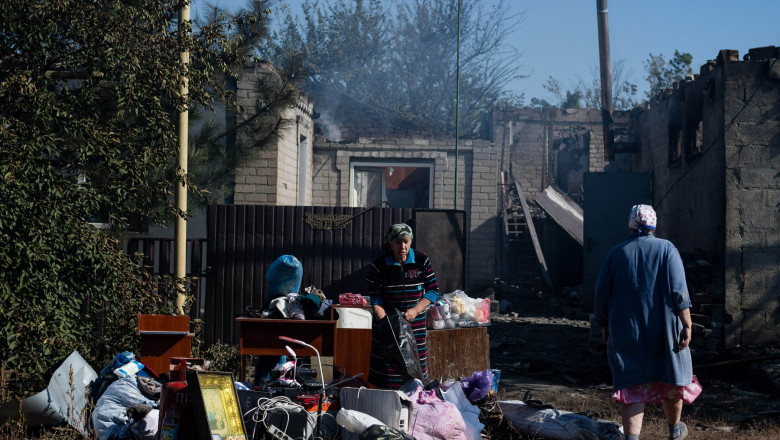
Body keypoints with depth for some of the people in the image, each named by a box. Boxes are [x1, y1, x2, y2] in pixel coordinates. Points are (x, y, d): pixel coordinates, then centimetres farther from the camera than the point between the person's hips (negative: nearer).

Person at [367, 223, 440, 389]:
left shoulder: (421, 260, -3)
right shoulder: (379, 266, -8)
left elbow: (433, 290, 0)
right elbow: (376, 301, -9)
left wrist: (415, 310, -13)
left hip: (415, 322, 1)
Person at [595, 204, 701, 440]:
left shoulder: (615, 253, 2)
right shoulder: (666, 249, -3)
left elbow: (601, 296, 4)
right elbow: (678, 291, -13)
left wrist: (604, 326, 16)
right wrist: (687, 325, -11)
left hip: (626, 332, 1)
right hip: (664, 331, -1)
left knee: (633, 387, 1)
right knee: (671, 379, 19)